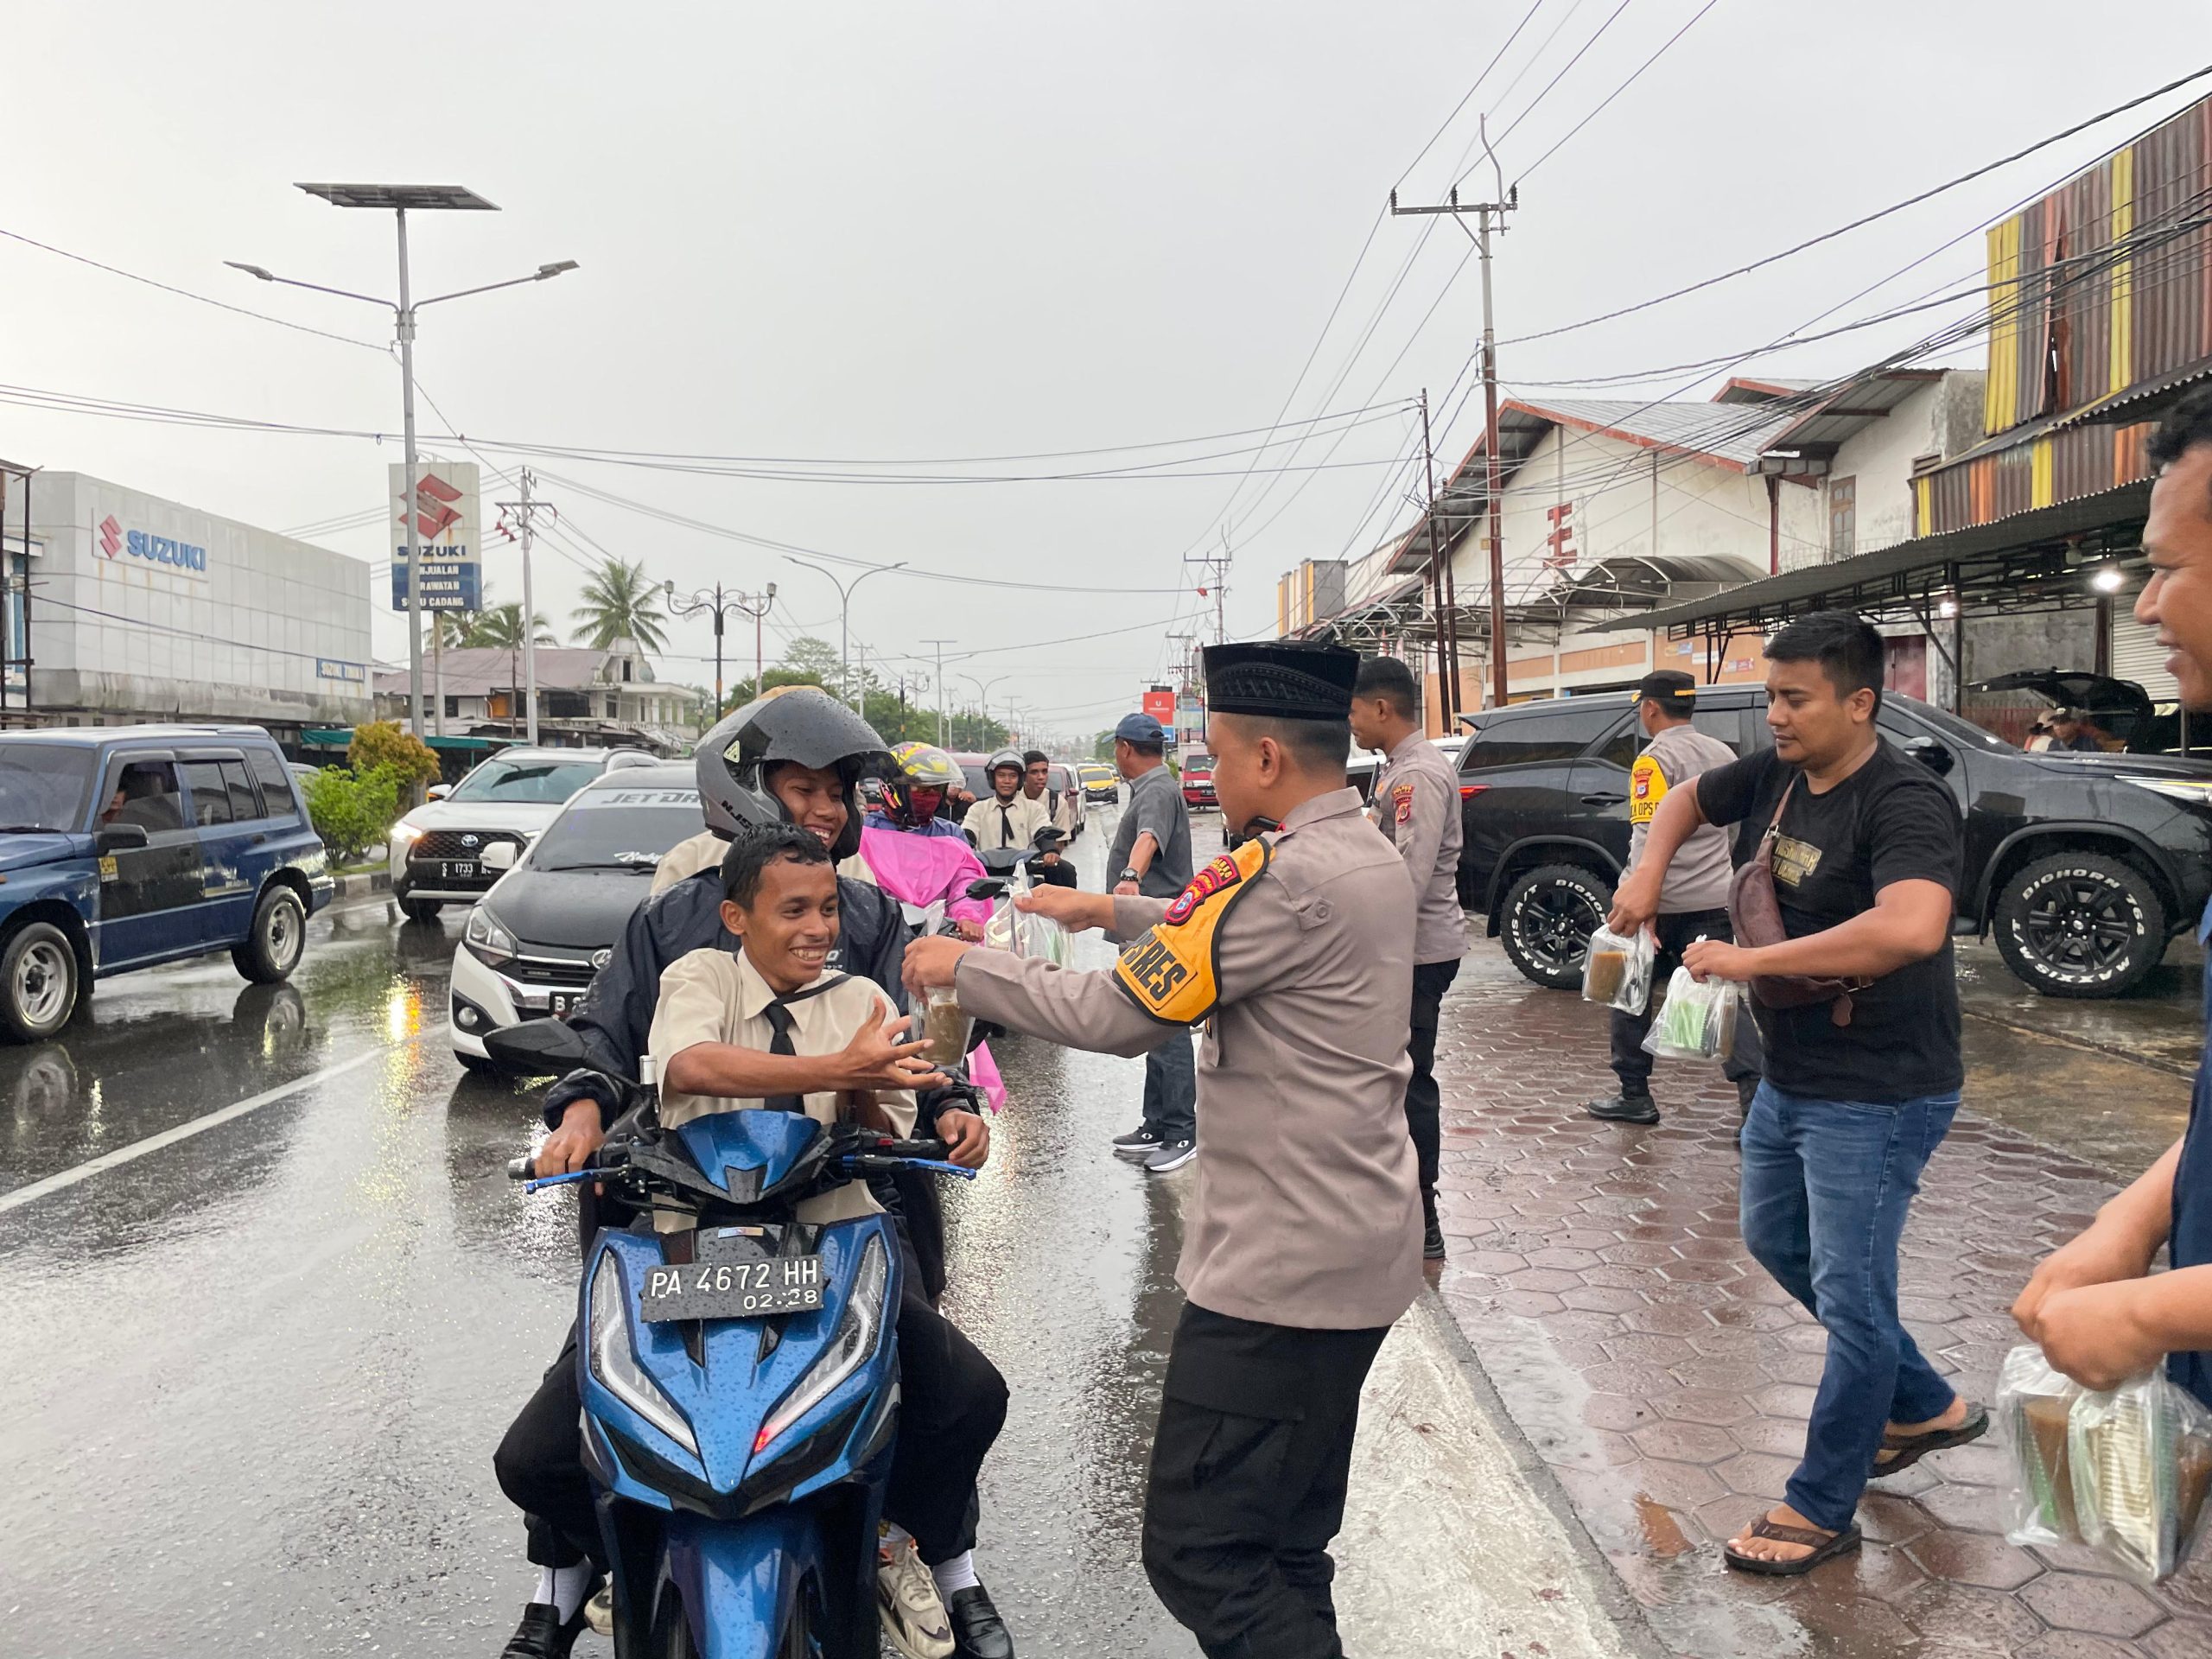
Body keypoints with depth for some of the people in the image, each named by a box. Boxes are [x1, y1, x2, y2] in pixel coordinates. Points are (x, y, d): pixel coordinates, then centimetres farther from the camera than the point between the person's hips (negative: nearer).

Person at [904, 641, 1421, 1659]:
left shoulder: (1288, 875, -22)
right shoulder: (1368, 856, 8)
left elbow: (1118, 1015, -20)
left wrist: (965, 968, -8)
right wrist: (1109, 911, 22)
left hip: (1282, 1263, -10)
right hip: (1357, 1249, 10)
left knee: (1198, 1554, -2)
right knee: (1286, 1548, 20)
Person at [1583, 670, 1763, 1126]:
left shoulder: (1655, 759, -10)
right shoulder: (1723, 755, 11)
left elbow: (1647, 838, -19)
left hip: (1668, 905, -6)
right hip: (1718, 900, 6)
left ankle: (1634, 1096, 16)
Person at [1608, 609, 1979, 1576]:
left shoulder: (1902, 801, -24)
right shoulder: (1774, 774, 0)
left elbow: (1912, 926, -42)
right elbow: (1689, 798, 20)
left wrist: (1752, 959, -34)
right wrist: (1650, 869, -1)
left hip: (1875, 1096, -9)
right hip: (1789, 1076, 10)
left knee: (1848, 1295, 1)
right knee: (1775, 1243, 24)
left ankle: (1822, 1507, 19)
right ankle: (1926, 1407, 41)